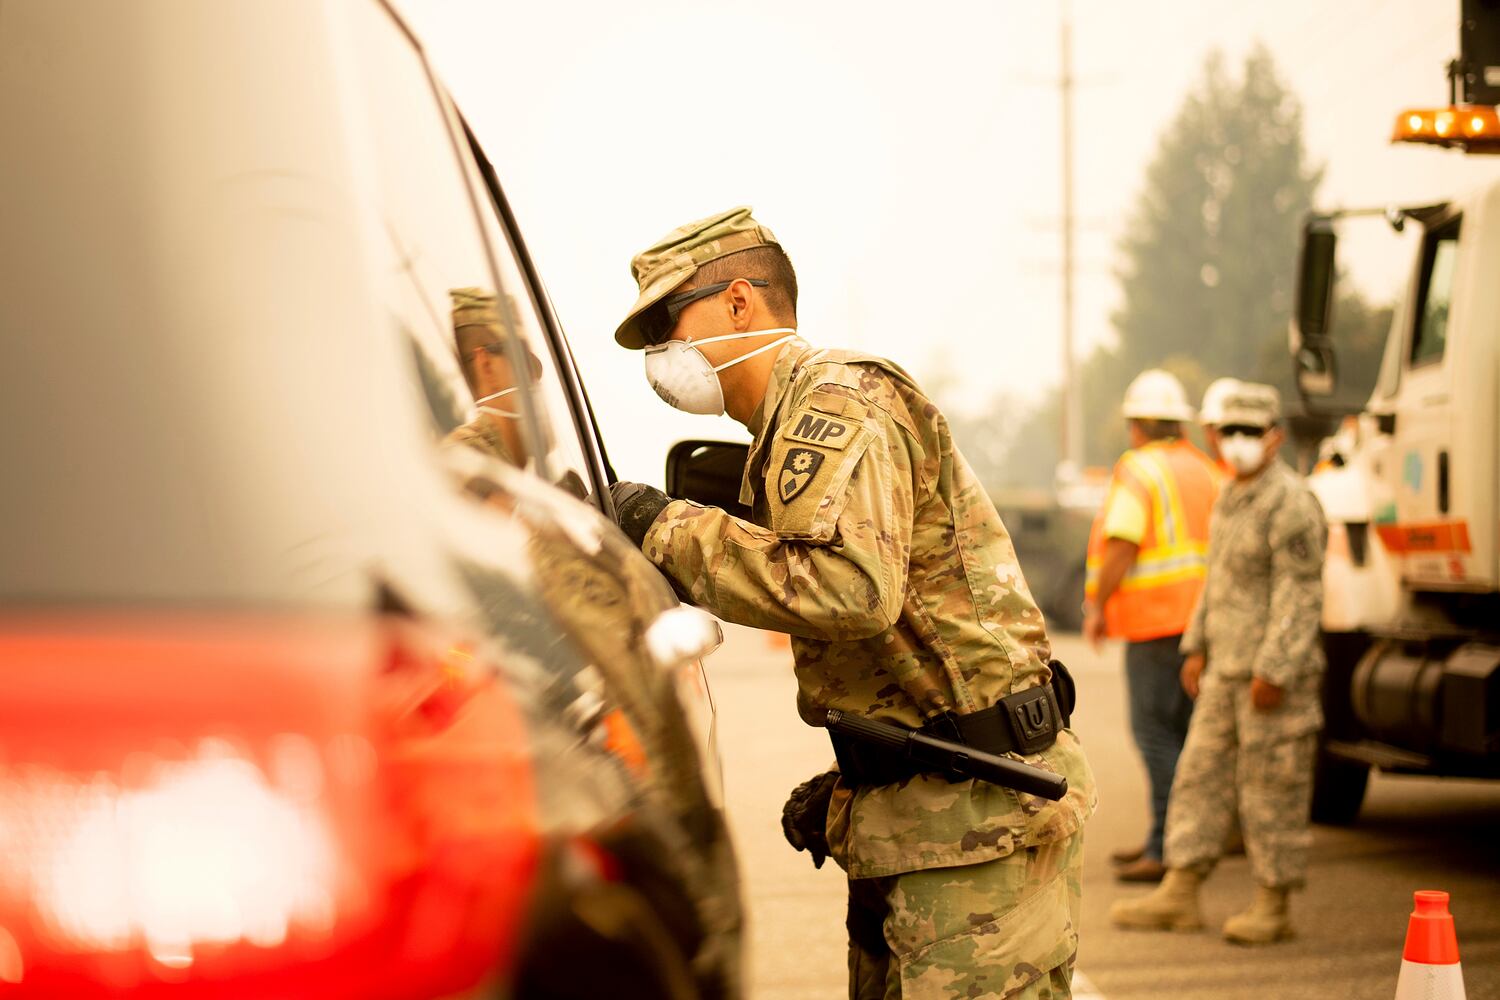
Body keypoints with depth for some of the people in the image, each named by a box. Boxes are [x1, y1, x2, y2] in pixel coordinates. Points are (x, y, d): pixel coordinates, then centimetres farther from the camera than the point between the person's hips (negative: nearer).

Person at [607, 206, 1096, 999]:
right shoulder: (796, 426, 21)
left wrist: (668, 529, -21)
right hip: (905, 814, 11)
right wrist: (845, 784, 13)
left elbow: (854, 588, -30)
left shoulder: (836, 401, -12)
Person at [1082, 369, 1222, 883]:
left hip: (1159, 620, -8)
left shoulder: (1139, 470, -8)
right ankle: (1162, 840, 21)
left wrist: (1097, 605, -8)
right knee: (1181, 728, 14)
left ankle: (1170, 850, -11)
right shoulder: (1203, 469, 16)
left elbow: (1122, 546, -16)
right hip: (1203, 615, 8)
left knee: (1156, 731, -7)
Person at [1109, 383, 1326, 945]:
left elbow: (1299, 592, -18)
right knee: (1201, 773, 9)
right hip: (1227, 667, 9)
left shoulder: (1290, 503, -14)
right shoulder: (1231, 499, 15)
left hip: (1277, 670, -9)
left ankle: (1272, 907, 6)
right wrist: (1197, 647, 20)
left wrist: (1274, 669, -22)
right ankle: (1179, 896, 13)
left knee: (1271, 786, -2)